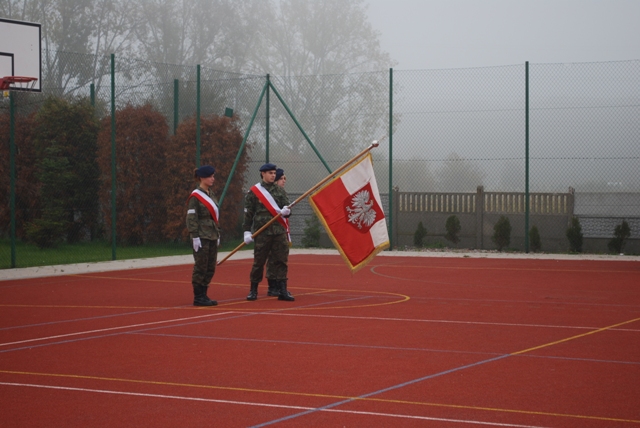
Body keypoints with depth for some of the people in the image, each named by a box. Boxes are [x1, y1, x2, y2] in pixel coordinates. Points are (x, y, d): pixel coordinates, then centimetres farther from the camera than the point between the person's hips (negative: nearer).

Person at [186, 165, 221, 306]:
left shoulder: (210, 194, 14)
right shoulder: (195, 197, -10)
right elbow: (191, 219, -14)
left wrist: (218, 233, 17)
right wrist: (195, 237, -18)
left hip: (212, 237, 8)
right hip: (202, 237, -8)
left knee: (210, 268, 9)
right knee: (201, 268, -4)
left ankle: (203, 295, 16)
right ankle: (198, 297, 2)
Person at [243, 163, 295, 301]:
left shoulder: (280, 190, 11)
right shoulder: (253, 192, 1)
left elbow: (286, 206, 5)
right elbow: (248, 213, 0)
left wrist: (286, 211, -19)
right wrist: (247, 231, -5)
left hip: (280, 231, 3)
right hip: (262, 232, -3)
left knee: (281, 261, 0)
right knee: (259, 261, 3)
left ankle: (282, 290, 4)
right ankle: (253, 290, 15)